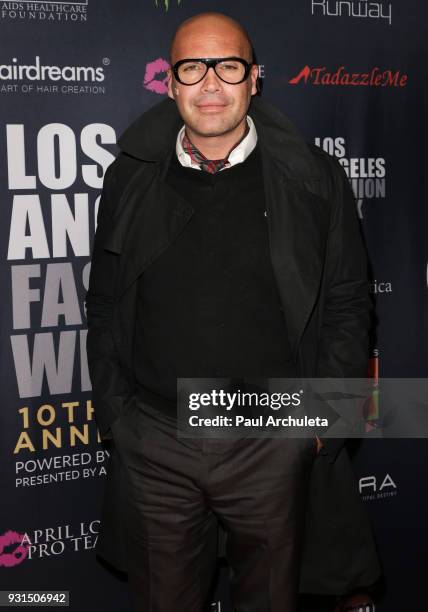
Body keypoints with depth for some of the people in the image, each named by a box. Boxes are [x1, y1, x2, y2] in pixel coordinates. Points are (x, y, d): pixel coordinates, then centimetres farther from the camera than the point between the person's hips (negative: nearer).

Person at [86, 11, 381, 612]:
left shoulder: (313, 179, -3)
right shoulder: (130, 179, 2)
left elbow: (347, 305, 1)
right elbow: (105, 305, 8)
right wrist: (113, 411, 3)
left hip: (274, 443, -1)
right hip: (153, 443, 2)